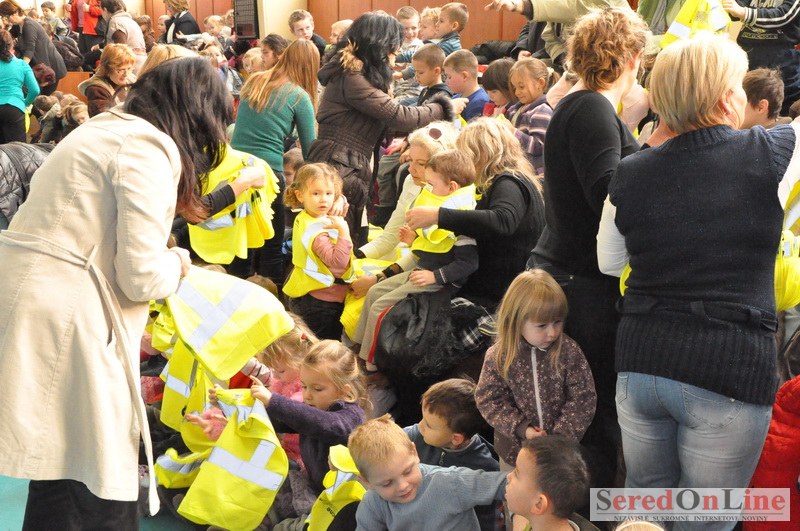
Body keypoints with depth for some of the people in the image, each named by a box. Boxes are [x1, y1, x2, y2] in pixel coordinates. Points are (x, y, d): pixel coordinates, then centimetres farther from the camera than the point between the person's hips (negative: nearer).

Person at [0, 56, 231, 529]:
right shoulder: (149, 147, -10)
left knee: (57, 469, 19)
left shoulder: (105, 130, 20)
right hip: (63, 319, -10)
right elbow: (142, 274, -14)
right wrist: (178, 263, 6)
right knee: (105, 489, 0)